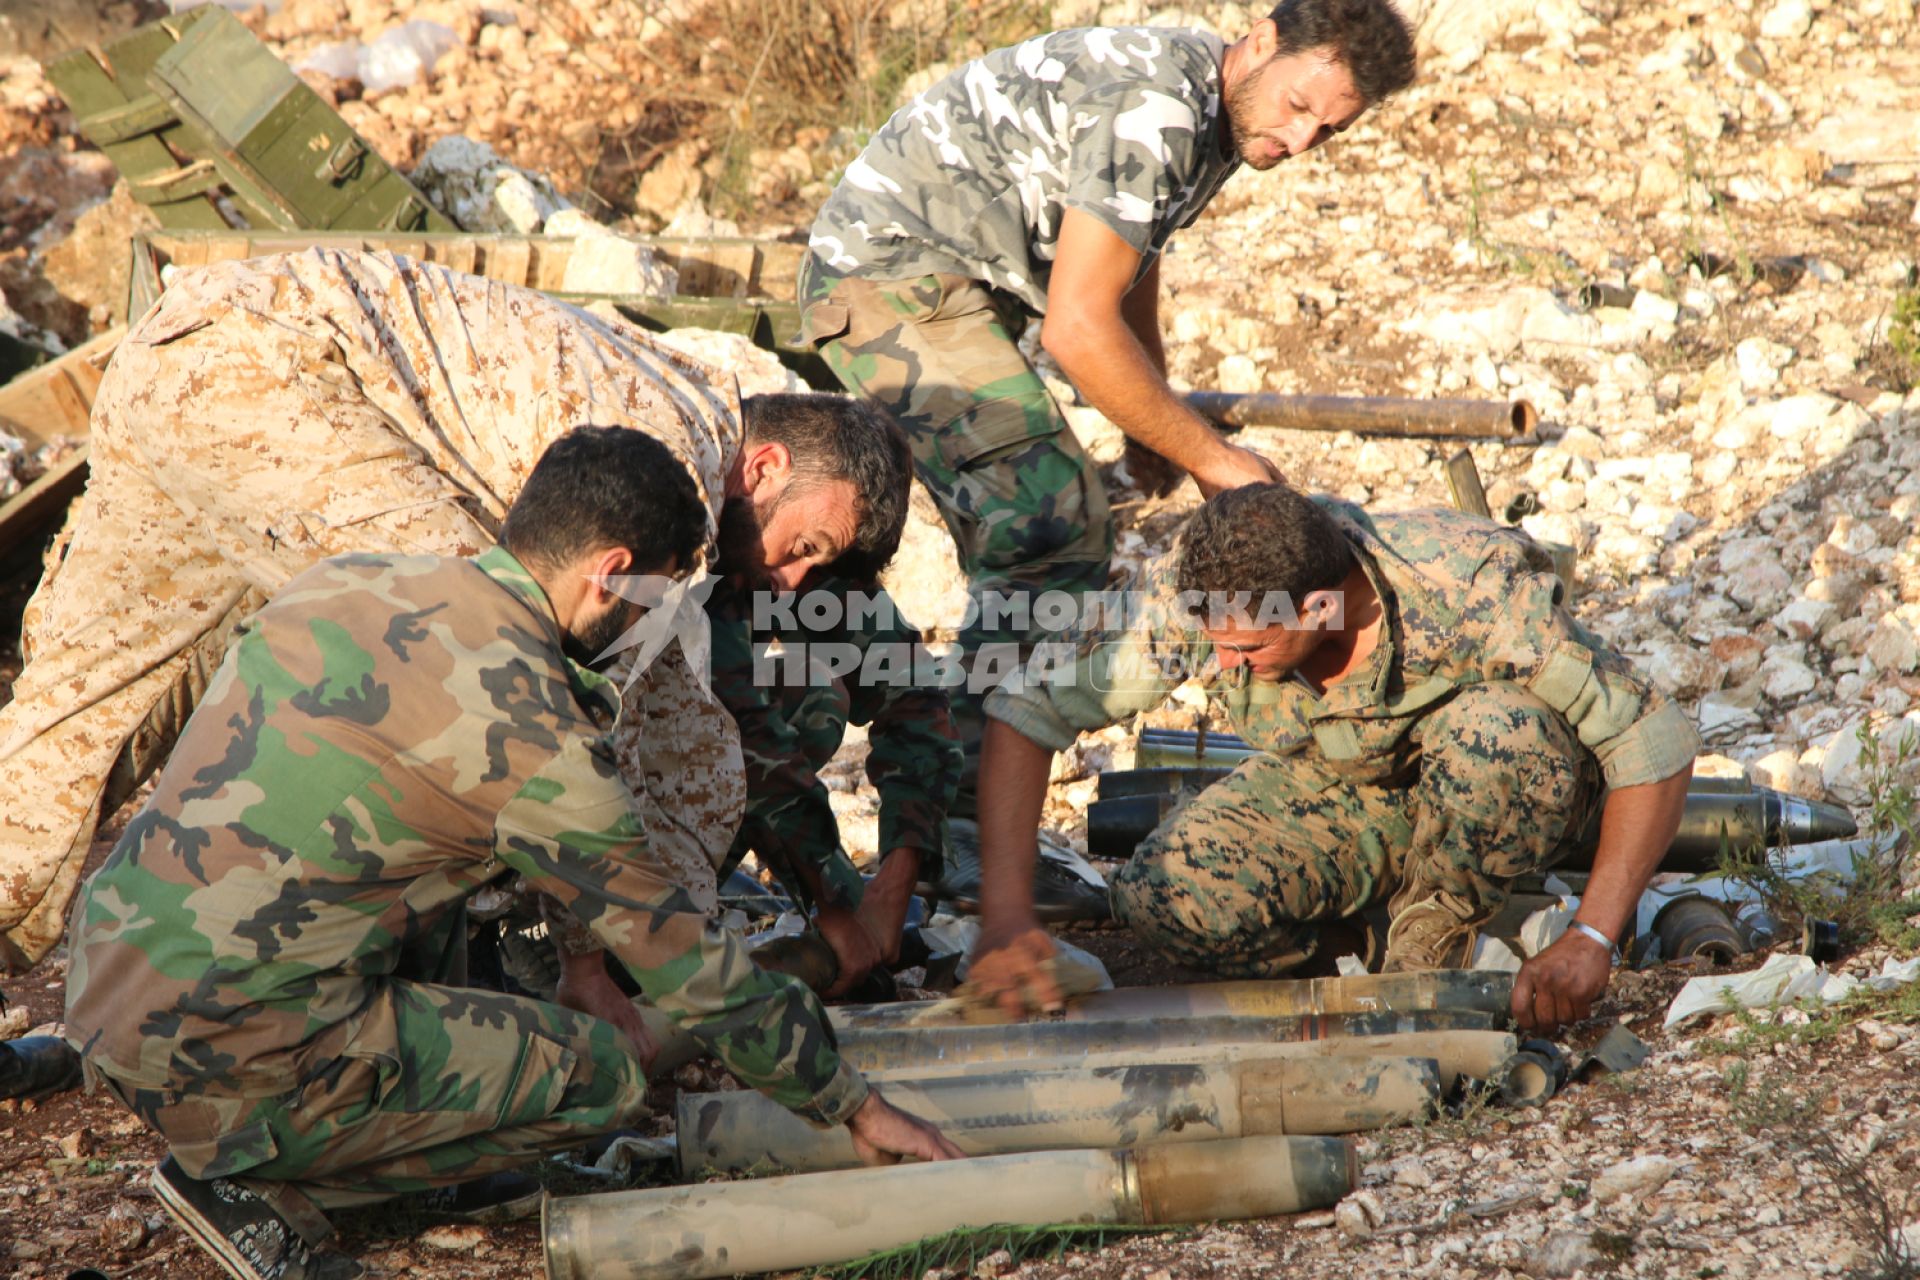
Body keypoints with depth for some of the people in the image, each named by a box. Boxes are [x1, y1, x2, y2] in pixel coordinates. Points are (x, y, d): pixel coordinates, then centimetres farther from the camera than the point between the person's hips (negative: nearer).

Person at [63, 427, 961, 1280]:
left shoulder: (345, 580, 7)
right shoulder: (532, 732, -13)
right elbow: (689, 964, -5)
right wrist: (853, 1108, 9)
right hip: (227, 1064, -8)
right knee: (606, 1076, 1)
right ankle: (256, 1183, 0)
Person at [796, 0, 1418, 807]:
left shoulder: (1214, 115, 7)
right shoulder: (1152, 111, -25)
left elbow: (1131, 261, 25)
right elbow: (1078, 329, -27)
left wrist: (1154, 426, 25)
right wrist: (1210, 457, -19)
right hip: (894, 274, -11)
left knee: (1059, 540, 12)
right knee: (1056, 536, -19)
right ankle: (972, 806, -18)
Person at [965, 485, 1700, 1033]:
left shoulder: (1475, 589, -36)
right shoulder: (1205, 593, -28)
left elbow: (1656, 741, -30)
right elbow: (1028, 708, -24)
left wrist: (1592, 940, -37)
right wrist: (1005, 914, -34)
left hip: (1504, 790, -2)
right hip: (1335, 791, 2)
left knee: (1494, 730, -37)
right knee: (1166, 901, -25)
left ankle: (1435, 937, -10)